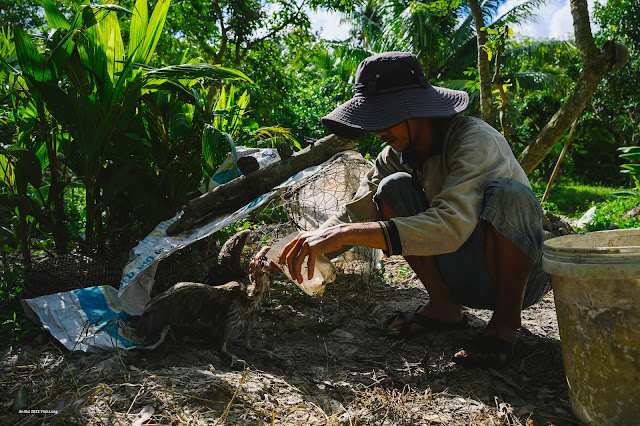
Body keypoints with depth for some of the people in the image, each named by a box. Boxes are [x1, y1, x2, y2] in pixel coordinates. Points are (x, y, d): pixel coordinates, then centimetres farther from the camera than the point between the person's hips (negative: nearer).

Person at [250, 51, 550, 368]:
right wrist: (292, 249, -25)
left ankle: (506, 320, -14)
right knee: (393, 188, -15)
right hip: (463, 276, 5)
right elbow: (354, 214, -9)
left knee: (507, 192, -35)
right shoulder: (397, 155, -6)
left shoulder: (475, 140, -26)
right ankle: (443, 306, -3)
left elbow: (451, 226, -41)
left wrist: (346, 234, -47)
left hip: (521, 273, -5)